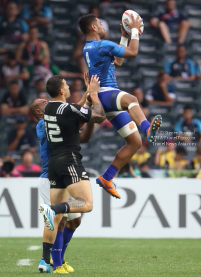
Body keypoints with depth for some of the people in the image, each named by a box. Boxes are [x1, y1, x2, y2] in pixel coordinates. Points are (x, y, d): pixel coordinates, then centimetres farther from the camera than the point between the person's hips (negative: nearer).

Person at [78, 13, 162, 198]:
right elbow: (132, 52, -8)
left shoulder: (88, 49, 21)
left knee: (135, 142, 6)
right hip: (104, 93, -10)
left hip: (110, 101, 10)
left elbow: (117, 61, 34)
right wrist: (135, 30, 4)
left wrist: (124, 36, 33)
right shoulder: (103, 45, -9)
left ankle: (107, 179, 8)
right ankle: (147, 128, -77)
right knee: (131, 99, -44)